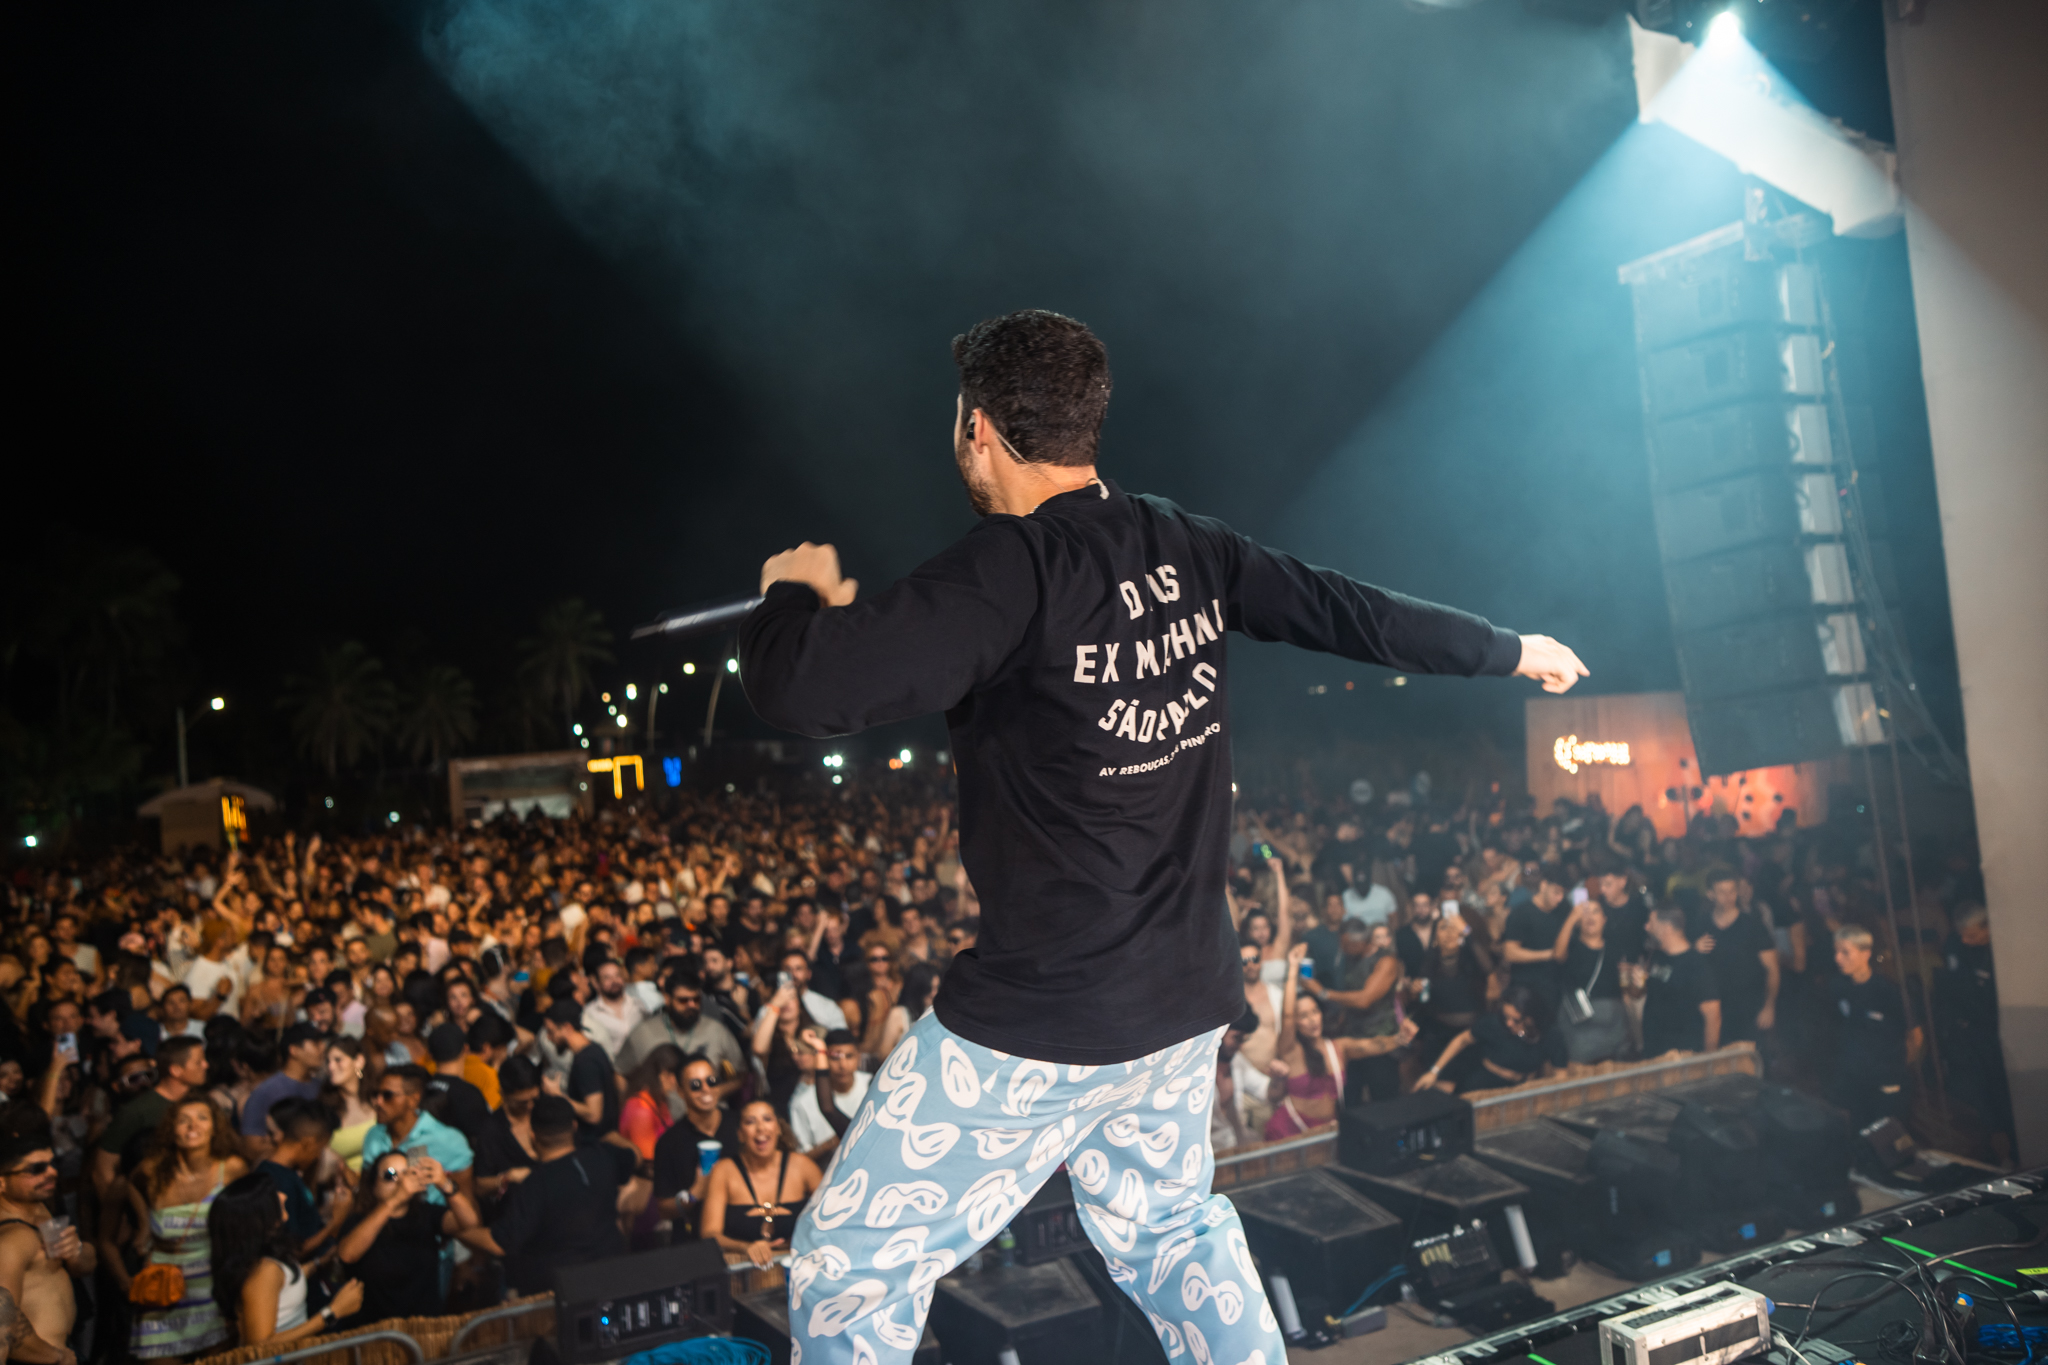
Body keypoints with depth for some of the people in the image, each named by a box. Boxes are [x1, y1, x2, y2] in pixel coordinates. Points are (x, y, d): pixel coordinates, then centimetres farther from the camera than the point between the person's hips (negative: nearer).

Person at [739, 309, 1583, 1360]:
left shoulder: (1016, 565, -21)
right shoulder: (1188, 552, 1)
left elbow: (802, 690, -29)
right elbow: (1359, 614, 11)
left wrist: (798, 595, -6)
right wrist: (1515, 650, 27)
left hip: (1040, 1019, -7)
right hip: (1184, 1000, 8)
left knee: (849, 1269, 7)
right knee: (1169, 1230, 28)